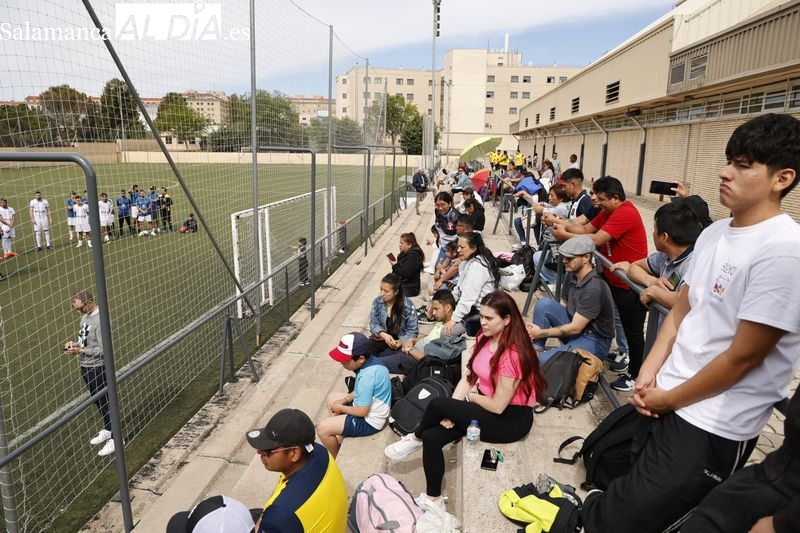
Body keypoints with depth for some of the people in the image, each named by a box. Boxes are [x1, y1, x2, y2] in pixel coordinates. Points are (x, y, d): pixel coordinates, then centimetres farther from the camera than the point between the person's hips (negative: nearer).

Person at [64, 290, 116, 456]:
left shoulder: (100, 320, -24)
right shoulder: (85, 316, 6)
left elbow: (104, 349, -24)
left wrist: (80, 351, -25)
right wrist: (75, 344, -2)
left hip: (97, 368, -9)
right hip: (85, 367, 9)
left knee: (105, 402, 2)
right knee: (97, 401, 22)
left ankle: (115, 437, 14)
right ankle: (107, 430, 39)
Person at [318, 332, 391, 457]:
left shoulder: (366, 376, -33)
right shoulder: (372, 361, -5)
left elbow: (362, 411, -26)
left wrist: (340, 408, -10)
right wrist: (344, 400, 0)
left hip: (370, 421, -10)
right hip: (369, 408, 10)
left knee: (322, 428, -10)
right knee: (332, 398, 21)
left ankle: (337, 459, 15)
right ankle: (340, 436, 22)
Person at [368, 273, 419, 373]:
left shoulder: (408, 306, -12)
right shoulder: (377, 302, -3)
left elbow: (413, 331, -7)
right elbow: (373, 325, 1)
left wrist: (401, 342, -25)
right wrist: (384, 335, -20)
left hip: (400, 343, -2)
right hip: (381, 339, 2)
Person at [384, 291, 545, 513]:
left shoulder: (512, 355, -26)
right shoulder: (484, 338, 0)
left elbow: (498, 406, -22)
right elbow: (468, 376, 1)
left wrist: (471, 395, -4)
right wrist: (452, 410, -12)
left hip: (511, 418, -8)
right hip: (485, 403, 8)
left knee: (437, 404, -18)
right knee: (432, 437, -9)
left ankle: (415, 439, 15)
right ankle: (433, 499, 9)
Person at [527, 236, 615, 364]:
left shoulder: (594, 288, -26)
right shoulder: (571, 275, -2)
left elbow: (575, 328, -22)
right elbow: (566, 306, 11)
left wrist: (542, 333, -14)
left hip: (594, 342, -8)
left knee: (543, 361, -30)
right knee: (544, 304, -14)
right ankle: (535, 351, -8)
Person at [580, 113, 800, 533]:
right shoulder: (714, 233, 5)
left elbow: (743, 356, -19)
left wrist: (668, 399, -9)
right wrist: (648, 375, 0)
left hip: (712, 426, -7)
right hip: (665, 396, 8)